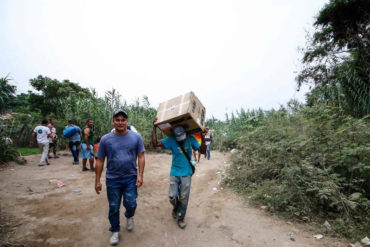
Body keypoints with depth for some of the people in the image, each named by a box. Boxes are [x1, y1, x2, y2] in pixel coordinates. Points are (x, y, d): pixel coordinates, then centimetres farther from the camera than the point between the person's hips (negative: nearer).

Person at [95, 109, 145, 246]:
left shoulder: (136, 137, -6)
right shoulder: (105, 139, -4)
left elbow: (141, 157, -3)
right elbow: (100, 161, 1)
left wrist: (140, 175, -9)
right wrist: (97, 181, 2)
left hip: (131, 178, -1)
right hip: (112, 179, 1)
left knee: (130, 204, 0)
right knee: (114, 208, 13)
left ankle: (129, 216, 37)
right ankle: (115, 231, 37)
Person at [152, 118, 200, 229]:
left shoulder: (191, 139, -7)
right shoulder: (171, 140, -10)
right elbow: (155, 143, -17)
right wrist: (154, 127, -21)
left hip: (186, 174, 0)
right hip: (174, 173, 0)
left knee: (183, 198, 5)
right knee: (172, 196, 0)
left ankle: (180, 217, 30)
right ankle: (176, 207, 37)